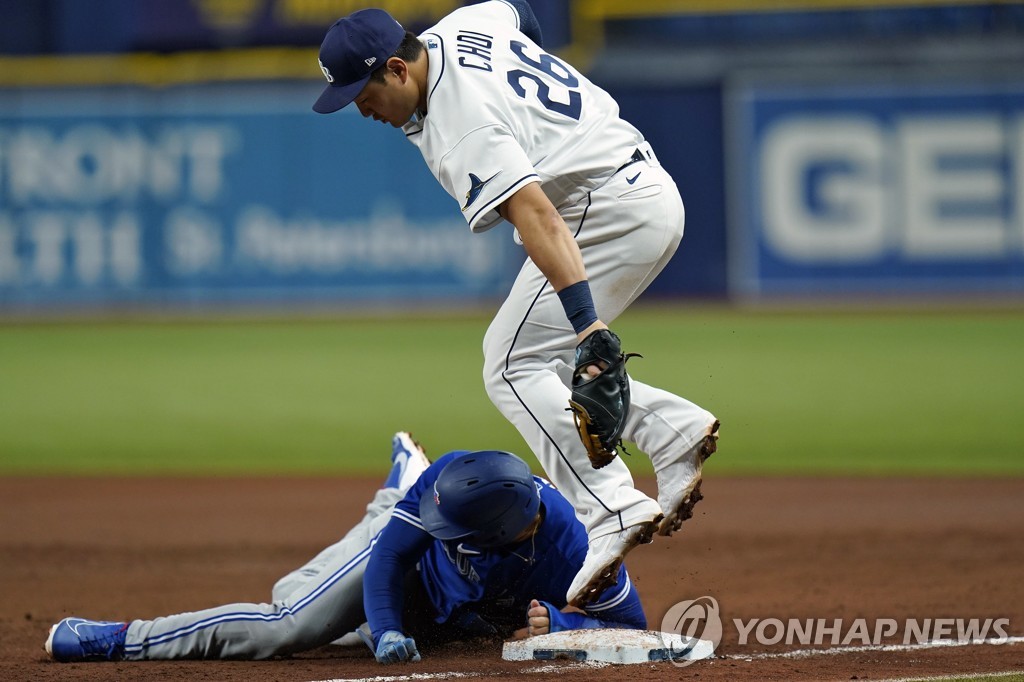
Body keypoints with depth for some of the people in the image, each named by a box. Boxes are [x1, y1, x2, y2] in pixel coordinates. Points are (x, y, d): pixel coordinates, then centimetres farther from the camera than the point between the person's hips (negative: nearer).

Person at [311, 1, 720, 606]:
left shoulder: (462, 132, -25)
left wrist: (588, 325, -46)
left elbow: (539, 221, -37)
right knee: (538, 358, 13)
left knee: (514, 366, -12)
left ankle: (614, 512, -22)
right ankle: (673, 428, 2)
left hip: (610, 213, -11)